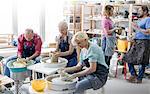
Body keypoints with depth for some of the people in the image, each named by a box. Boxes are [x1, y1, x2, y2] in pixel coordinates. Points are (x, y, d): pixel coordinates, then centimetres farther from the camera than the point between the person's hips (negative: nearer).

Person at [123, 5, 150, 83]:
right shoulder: (140, 20, 21)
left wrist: (137, 28, -15)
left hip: (144, 42, -9)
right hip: (136, 42, 9)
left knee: (141, 62, -4)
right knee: (129, 58, 6)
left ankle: (139, 78, 6)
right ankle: (133, 75, 16)